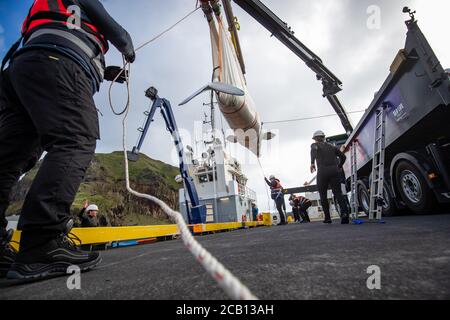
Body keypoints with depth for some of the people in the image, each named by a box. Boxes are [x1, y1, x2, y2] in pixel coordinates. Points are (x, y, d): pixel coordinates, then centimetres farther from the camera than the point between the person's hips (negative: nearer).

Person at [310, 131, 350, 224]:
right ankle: (344, 212, -23)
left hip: (322, 172, -3)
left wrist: (312, 163, -24)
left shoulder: (315, 145, 9)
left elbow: (314, 150, -16)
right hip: (334, 170, 3)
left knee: (323, 195, 8)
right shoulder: (332, 146, 23)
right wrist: (339, 167, 31)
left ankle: (327, 218, 8)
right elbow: (343, 156, 18)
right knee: (338, 193, 0)